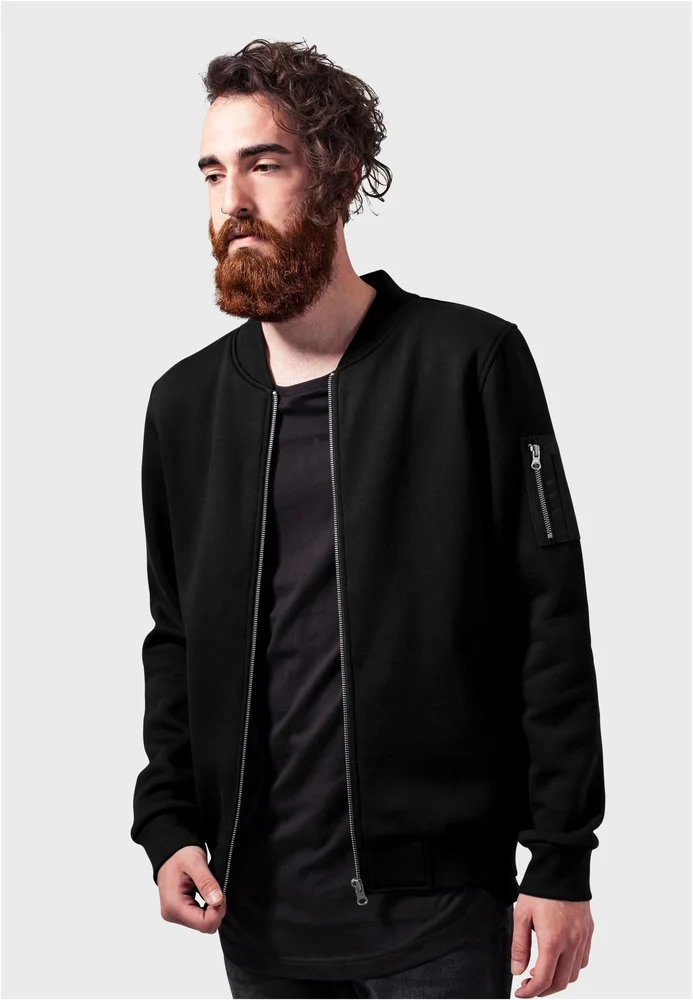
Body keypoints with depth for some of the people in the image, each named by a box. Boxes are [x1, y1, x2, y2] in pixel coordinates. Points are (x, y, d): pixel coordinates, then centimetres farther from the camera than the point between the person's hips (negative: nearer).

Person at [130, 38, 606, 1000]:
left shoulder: (471, 362, -6)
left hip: (436, 898, -4)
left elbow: (552, 621, -7)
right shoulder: (185, 403, 6)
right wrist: (166, 824, 2)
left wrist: (563, 862, -9)